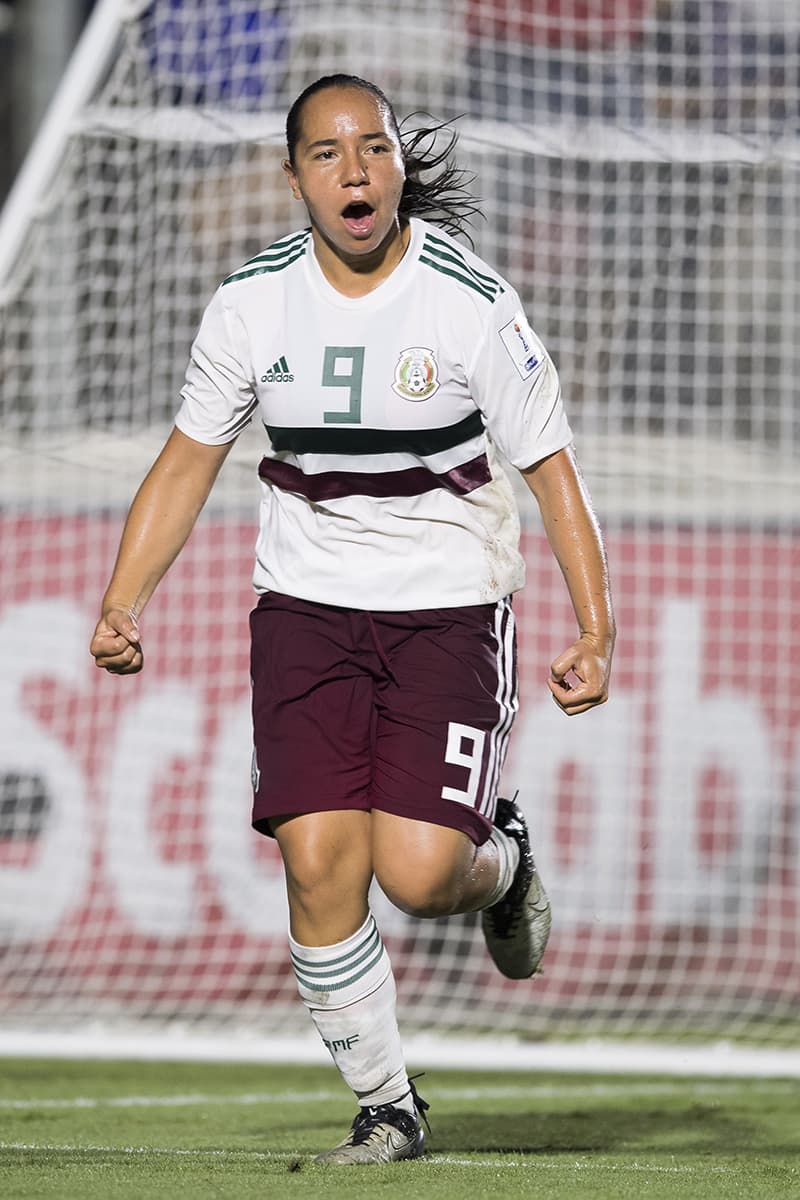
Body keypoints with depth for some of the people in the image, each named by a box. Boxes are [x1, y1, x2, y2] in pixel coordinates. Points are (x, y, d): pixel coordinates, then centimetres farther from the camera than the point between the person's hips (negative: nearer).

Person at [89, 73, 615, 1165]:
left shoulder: (472, 304, -11)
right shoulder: (253, 301, -3)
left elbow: (551, 468, -5)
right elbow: (188, 459, 8)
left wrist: (595, 632, -13)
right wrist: (122, 606, -3)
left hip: (450, 610, -2)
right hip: (306, 608, 3)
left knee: (418, 873, -14)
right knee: (321, 863, -10)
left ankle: (501, 859, 24)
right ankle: (387, 1106, 7)